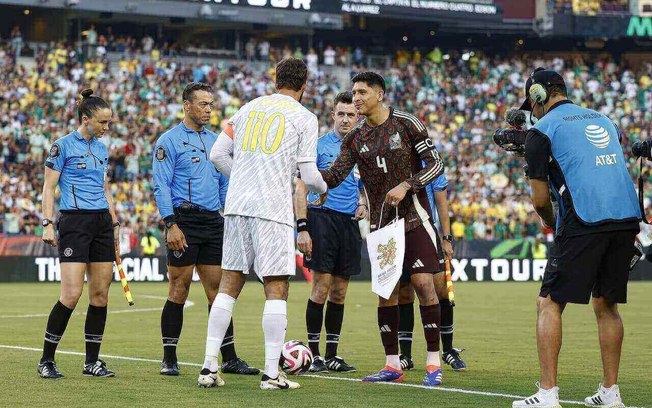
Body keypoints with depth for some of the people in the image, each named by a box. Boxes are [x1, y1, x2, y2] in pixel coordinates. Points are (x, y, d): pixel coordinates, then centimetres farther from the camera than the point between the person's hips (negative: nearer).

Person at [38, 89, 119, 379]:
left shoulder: (102, 148, 15)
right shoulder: (63, 146, -5)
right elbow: (49, 188, -6)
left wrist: (115, 224, 19)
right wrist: (48, 224, -14)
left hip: (102, 223, 7)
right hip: (74, 222, -7)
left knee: (101, 294, 3)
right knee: (72, 294, -13)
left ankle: (92, 362, 9)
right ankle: (46, 360, -2)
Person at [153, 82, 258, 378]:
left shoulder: (215, 140, 17)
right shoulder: (169, 141, -3)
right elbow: (161, 186, -8)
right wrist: (171, 224, -17)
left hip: (213, 221, 6)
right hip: (184, 221, -6)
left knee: (218, 291, 5)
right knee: (179, 291, -3)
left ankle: (229, 358, 8)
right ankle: (169, 360, 4)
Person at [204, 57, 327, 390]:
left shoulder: (249, 108, 14)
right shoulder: (304, 118, 1)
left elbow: (217, 154, 12)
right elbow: (308, 175, -4)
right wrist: (322, 188, 18)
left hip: (236, 205, 5)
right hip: (273, 210, -5)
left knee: (229, 285, 9)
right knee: (276, 288, 0)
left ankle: (209, 366, 6)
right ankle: (272, 373, -3)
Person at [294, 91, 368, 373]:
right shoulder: (318, 146, -1)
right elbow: (301, 189, -5)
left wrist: (364, 206, 2)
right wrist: (302, 227, -13)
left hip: (349, 223, 5)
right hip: (322, 217, -5)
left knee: (339, 293, 7)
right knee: (321, 288, -9)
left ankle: (332, 355, 13)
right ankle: (314, 354, -2)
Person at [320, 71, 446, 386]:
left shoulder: (406, 124, -5)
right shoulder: (355, 138, 7)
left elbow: (435, 164, -5)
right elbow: (334, 177, 0)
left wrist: (406, 186, -18)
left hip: (414, 218, -4)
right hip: (381, 223, 4)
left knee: (423, 283, -12)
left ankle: (433, 363, -6)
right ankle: (392, 365, 10)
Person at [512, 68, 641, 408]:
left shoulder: (541, 131, 4)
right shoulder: (602, 119, 23)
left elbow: (540, 200, 2)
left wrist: (554, 226, 21)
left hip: (584, 223, -6)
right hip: (626, 218, 6)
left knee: (549, 303, 0)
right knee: (606, 305, 17)